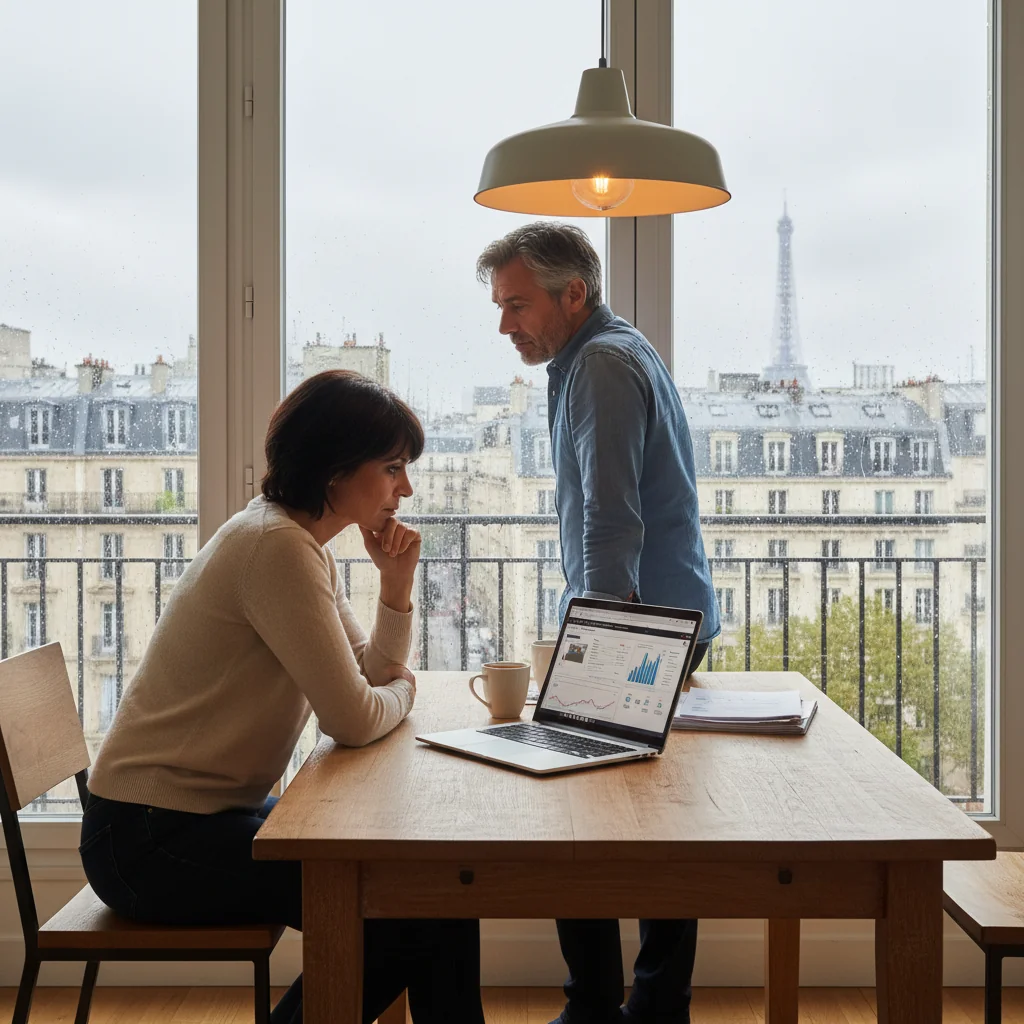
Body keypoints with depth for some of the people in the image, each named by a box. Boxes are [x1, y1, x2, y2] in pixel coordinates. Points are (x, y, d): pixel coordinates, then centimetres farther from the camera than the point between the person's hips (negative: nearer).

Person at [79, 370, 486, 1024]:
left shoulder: (304, 545, 10)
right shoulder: (276, 548, -22)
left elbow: (373, 674, 9)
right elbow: (353, 719, -25)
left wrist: (397, 582, -5)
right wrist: (403, 692, -3)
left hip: (211, 815, 10)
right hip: (151, 840, -10)